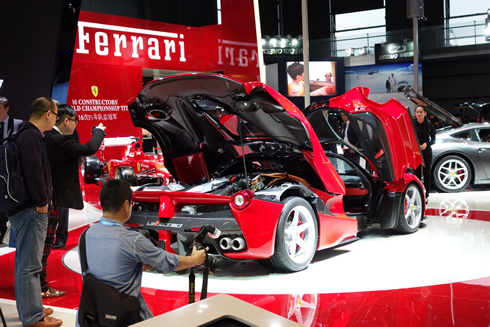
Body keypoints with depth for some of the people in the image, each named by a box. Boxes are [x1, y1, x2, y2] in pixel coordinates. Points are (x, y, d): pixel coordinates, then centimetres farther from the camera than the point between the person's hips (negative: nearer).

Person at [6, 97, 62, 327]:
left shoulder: (27, 134, 15)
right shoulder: (31, 136, -16)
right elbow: (33, 170, -26)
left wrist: (42, 199, 14)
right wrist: (42, 202, -17)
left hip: (27, 208, 11)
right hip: (31, 210, -11)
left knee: (26, 261, 19)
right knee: (29, 265, -5)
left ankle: (29, 308, 31)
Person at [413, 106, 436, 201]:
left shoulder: (429, 125, 2)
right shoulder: (412, 124, 0)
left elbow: (433, 139, 5)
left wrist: (426, 144, -15)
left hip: (427, 152, 1)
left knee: (426, 173, 5)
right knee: (417, 173, 0)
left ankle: (426, 195, 12)